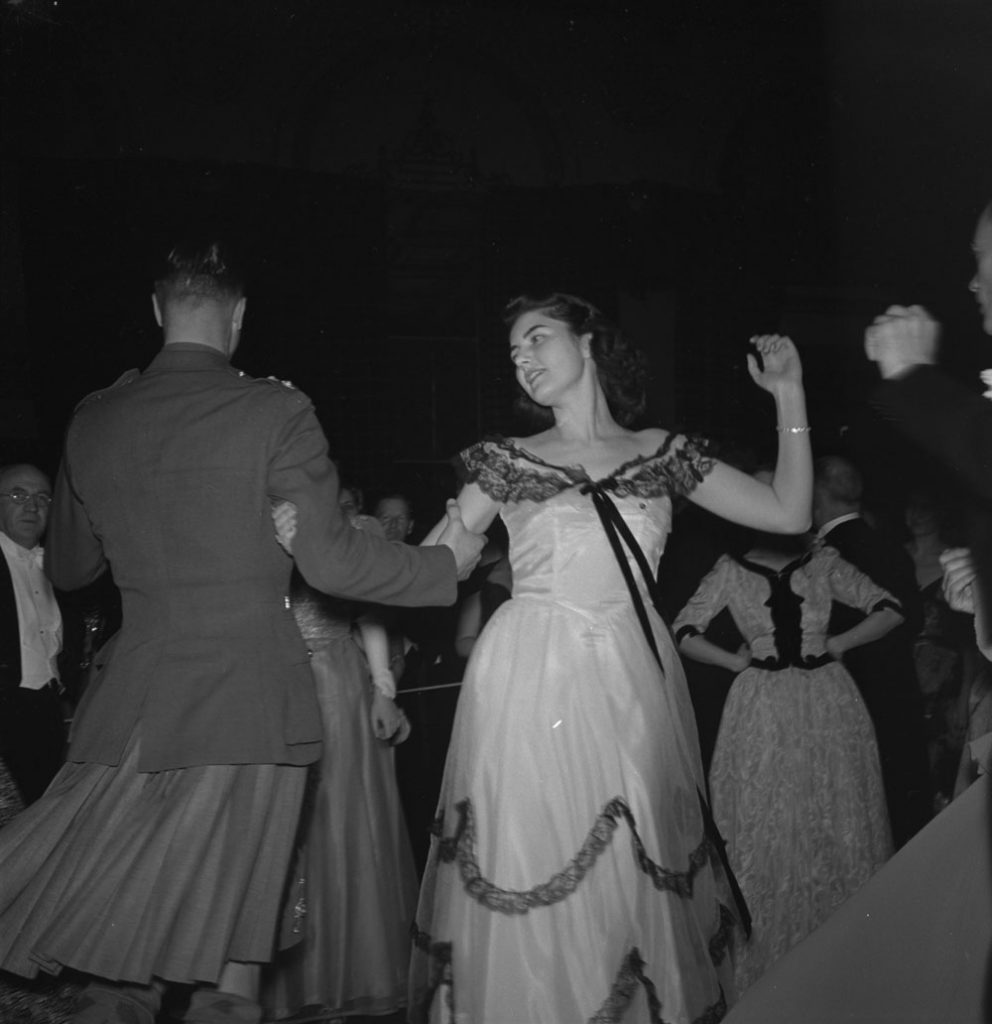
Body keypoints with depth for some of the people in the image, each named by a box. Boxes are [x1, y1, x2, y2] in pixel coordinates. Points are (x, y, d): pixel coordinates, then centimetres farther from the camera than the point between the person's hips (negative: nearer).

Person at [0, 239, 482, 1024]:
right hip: (250, 703, -4)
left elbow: (68, 568, 15)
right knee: (227, 954, 7)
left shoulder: (93, 420, 4)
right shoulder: (275, 412, -9)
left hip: (134, 709, 4)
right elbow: (331, 562, -10)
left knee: (119, 955, 16)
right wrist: (447, 562, 5)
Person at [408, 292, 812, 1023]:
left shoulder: (662, 453, 10)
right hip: (531, 686, -1)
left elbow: (790, 515, 7)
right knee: (531, 870, -2)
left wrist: (789, 394, 5)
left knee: (634, 875, 3)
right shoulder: (507, 461, 7)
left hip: (634, 689, 1)